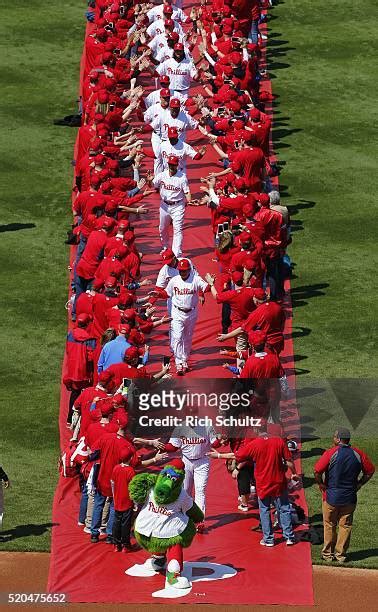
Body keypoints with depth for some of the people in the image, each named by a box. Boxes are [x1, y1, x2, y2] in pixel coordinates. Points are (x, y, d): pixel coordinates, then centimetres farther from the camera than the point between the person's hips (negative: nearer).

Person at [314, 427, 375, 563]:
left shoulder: (331, 453, -13)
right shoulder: (358, 454, -2)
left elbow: (317, 471, -19)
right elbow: (370, 471, 5)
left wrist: (321, 484, -4)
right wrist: (359, 484, 11)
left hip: (331, 496, -3)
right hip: (350, 498, 3)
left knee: (329, 525, 11)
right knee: (345, 526, 11)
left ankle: (328, 554, 16)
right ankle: (341, 555, 15)